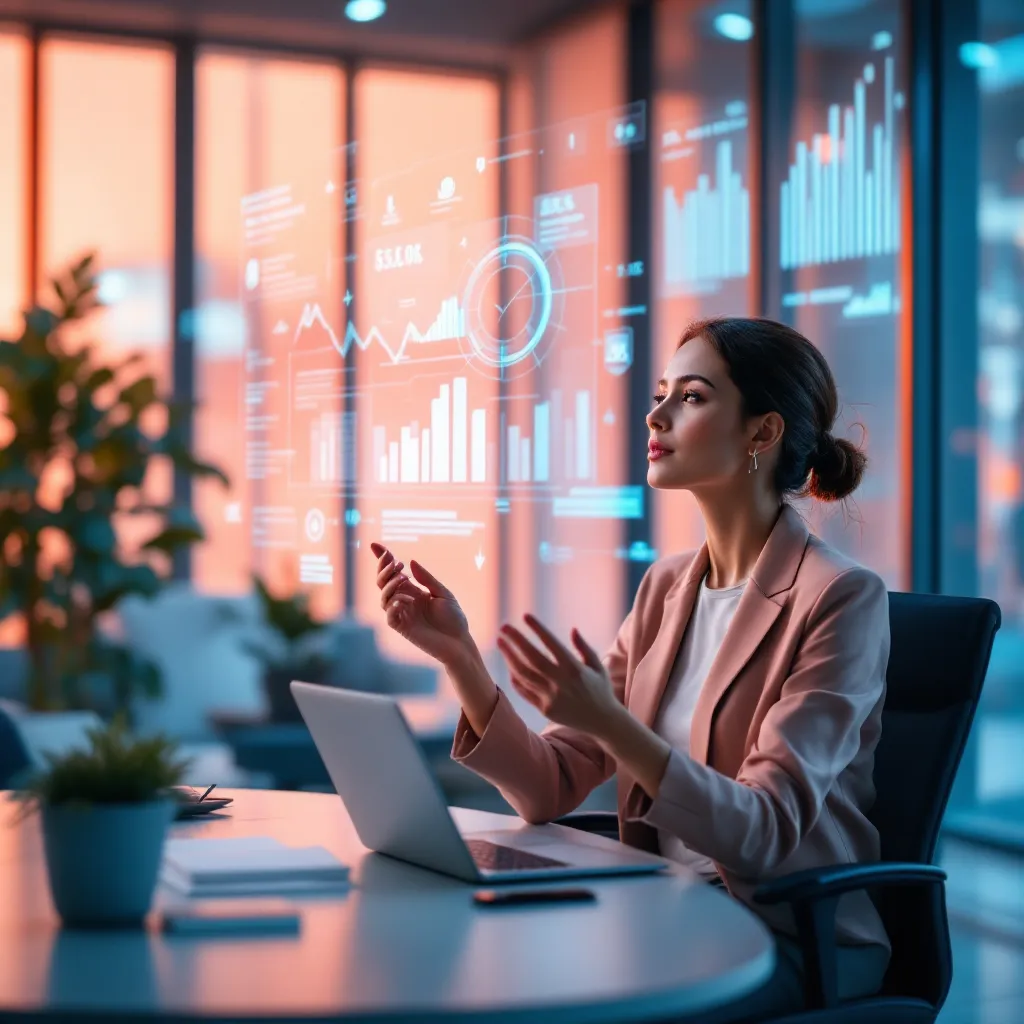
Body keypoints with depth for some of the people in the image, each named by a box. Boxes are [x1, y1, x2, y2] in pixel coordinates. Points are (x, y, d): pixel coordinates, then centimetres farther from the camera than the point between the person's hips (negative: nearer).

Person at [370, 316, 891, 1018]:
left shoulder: (842, 597, -13)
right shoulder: (667, 588, 7)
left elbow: (764, 833, -22)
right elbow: (551, 789, 2)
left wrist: (611, 724, -35)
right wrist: (458, 656, -11)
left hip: (801, 941, -5)